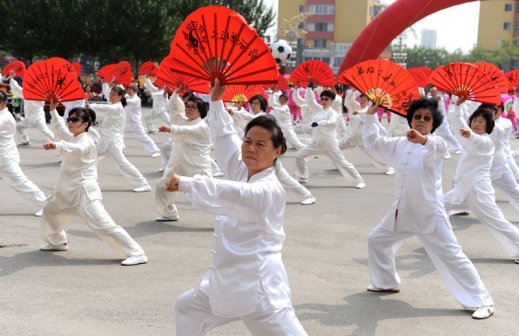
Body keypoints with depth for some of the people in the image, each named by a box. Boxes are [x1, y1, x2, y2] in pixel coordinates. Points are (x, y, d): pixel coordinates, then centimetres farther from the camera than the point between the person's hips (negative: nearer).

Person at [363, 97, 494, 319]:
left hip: (429, 215, -7)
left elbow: (435, 148, -36)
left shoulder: (435, 144, -11)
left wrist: (423, 140, -59)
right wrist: (370, 116, 9)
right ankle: (386, 283, 39)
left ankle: (481, 301, -1)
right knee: (377, 240, 19)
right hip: (402, 212, 7)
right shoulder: (400, 145, 10)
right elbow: (372, 143, 19)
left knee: (451, 257, -9)